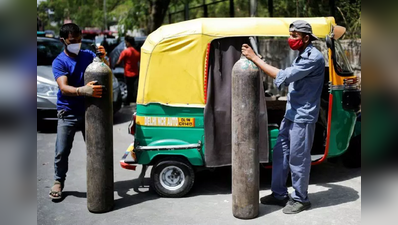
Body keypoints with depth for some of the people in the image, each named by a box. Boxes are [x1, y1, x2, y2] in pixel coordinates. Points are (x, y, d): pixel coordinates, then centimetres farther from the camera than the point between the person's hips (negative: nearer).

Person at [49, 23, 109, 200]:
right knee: (62, 151, -1)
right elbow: (63, 87, -22)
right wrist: (83, 90, -41)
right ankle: (58, 182, 19)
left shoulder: (88, 55, 3)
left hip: (89, 111, 3)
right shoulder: (59, 62, -8)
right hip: (68, 113, -3)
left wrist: (103, 57, -23)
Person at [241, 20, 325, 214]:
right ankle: (279, 194, 25)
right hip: (291, 114, 10)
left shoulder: (313, 58, -19)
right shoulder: (302, 56, 14)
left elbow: (284, 76, -26)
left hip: (302, 117, -10)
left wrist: (255, 58, -23)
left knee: (298, 159, 1)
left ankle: (300, 199, 17)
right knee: (280, 153, 13)